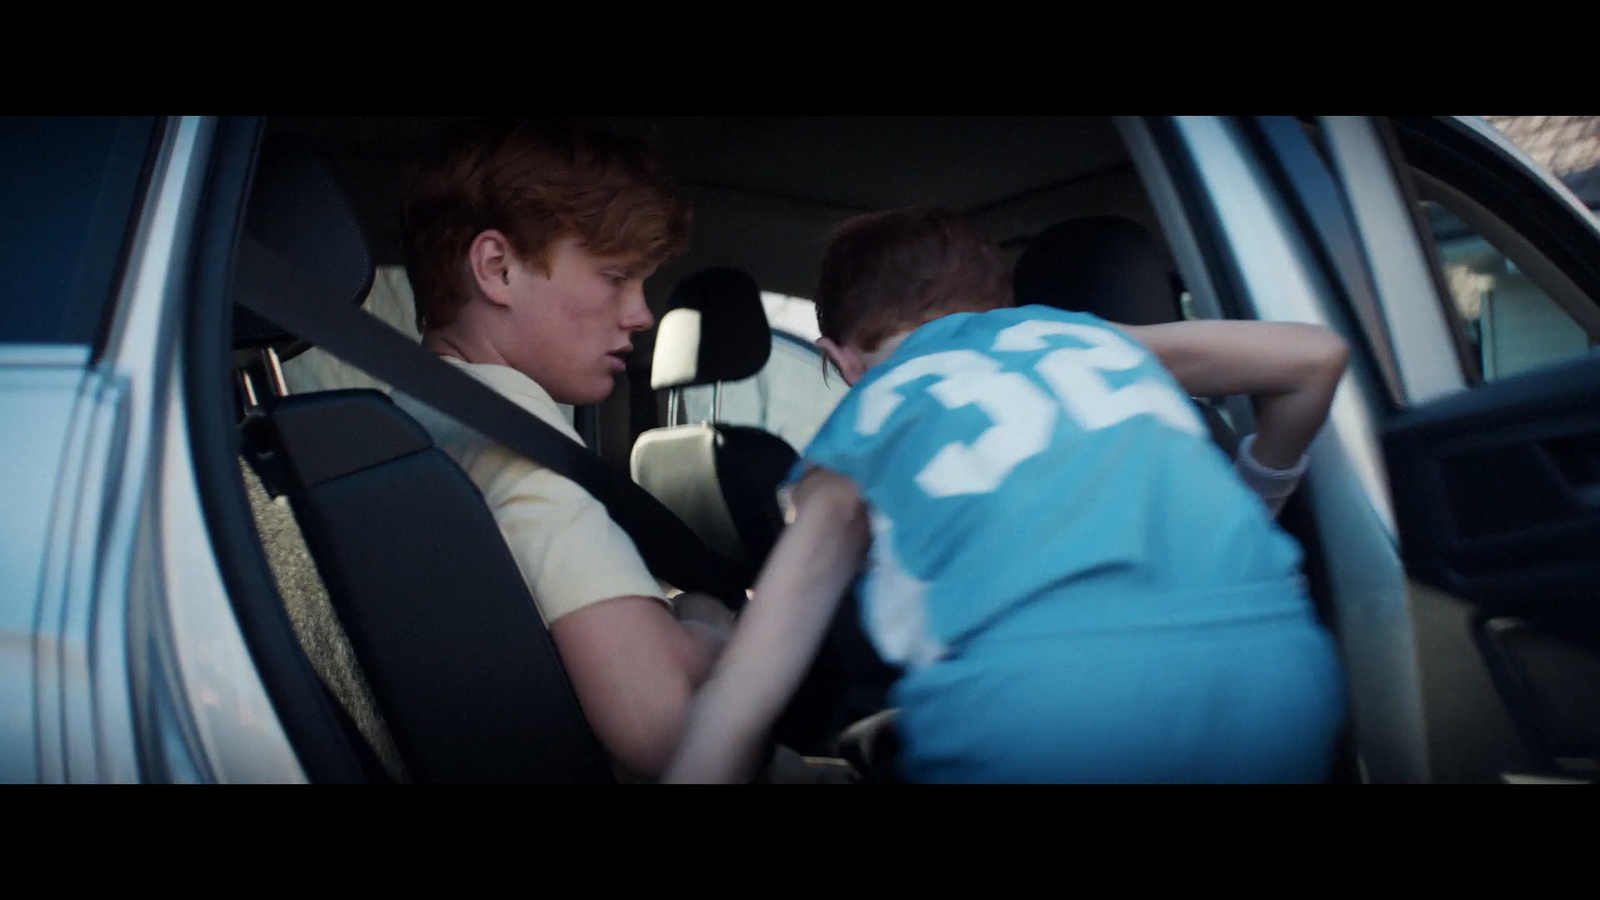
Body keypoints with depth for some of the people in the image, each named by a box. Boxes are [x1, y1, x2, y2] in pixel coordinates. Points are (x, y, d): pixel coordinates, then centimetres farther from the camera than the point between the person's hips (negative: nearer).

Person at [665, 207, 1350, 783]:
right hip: (1274, 666, 4)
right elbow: (1314, 354, 30)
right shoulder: (1083, 332, 28)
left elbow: (742, 687, 15)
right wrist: (1254, 498, 44)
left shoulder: (857, 429, 21)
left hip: (1030, 708, -3)